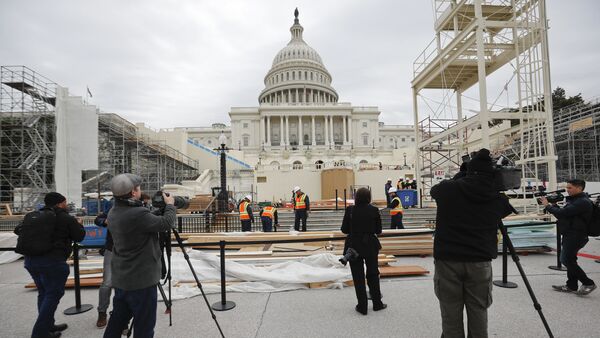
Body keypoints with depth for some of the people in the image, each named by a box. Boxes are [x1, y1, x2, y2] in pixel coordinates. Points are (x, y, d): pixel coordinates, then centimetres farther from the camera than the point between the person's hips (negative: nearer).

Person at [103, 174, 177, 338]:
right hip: (141, 281, -9)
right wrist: (170, 205, 0)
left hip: (121, 279, 9)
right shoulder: (138, 214, -24)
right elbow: (167, 224, -15)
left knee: (117, 321, 21)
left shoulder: (113, 212, 3)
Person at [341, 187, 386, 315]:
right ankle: (377, 303, 28)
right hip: (370, 246, 1)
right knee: (373, 274, 17)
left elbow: (344, 229, -5)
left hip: (354, 246, -1)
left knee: (358, 276, 9)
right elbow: (378, 230, 0)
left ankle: (362, 306, 14)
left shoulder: (350, 210, -11)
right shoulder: (374, 210, -8)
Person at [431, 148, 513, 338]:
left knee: (451, 319, 7)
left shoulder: (448, 189, -4)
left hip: (447, 261, -1)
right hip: (480, 262, 2)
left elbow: (434, 190, 19)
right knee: (478, 317, 13)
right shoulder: (497, 198, 1)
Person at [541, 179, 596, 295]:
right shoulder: (575, 199, 14)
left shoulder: (583, 202, -18)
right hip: (570, 234, 10)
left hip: (576, 236, -10)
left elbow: (563, 213, -24)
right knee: (569, 260, 13)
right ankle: (571, 286, 21)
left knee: (566, 260, -8)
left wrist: (547, 206, -12)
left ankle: (588, 283, 3)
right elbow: (564, 214, 15)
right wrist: (553, 205, 1)